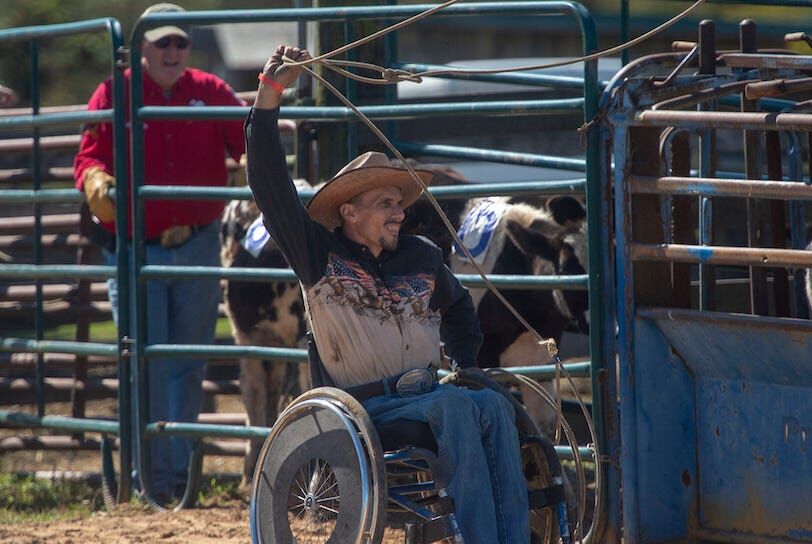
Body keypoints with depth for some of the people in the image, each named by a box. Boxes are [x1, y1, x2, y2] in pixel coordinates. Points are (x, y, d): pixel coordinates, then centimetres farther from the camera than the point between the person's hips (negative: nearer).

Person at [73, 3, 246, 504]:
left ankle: (180, 475, 20)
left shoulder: (211, 93, 5)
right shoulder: (114, 96, -1)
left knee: (189, 366, 10)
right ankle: (154, 479, 2)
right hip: (136, 250, -2)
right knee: (146, 367, -4)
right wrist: (95, 182, -27)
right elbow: (90, 156, -6)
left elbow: (247, 140, -3)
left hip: (197, 245, 2)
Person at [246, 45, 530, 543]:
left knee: (493, 405, -27)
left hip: (429, 391, 4)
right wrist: (271, 93, -9)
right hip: (369, 406, -4)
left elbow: (458, 308, 38)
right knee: (454, 406, -32)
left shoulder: (423, 257, 17)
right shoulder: (320, 256, 4)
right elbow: (270, 183, -5)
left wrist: (467, 366, 22)